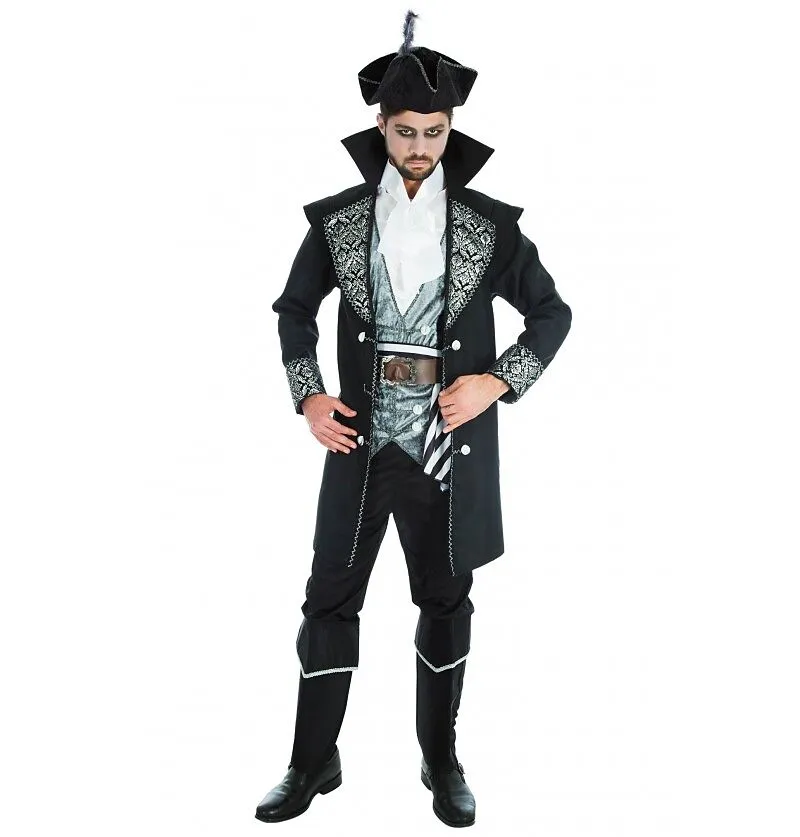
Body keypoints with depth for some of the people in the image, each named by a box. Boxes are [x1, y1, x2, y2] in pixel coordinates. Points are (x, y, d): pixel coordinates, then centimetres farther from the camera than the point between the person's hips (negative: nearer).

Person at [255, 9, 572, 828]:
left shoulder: (490, 224, 0)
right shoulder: (338, 218, 3)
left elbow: (553, 313, 6)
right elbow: (294, 309, 13)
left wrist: (498, 381, -8)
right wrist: (307, 396, 0)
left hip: (450, 442, 0)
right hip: (361, 438, 1)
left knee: (446, 600, 11)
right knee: (330, 597, 5)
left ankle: (442, 760, 29)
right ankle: (314, 762, 23)